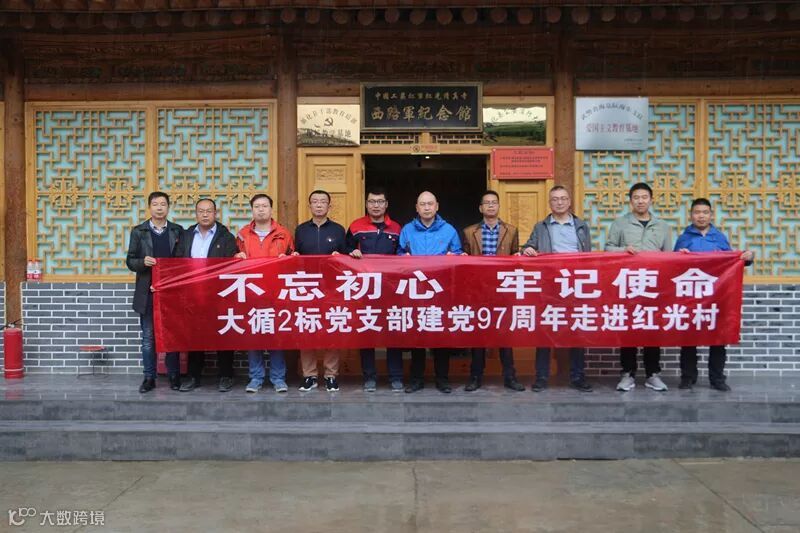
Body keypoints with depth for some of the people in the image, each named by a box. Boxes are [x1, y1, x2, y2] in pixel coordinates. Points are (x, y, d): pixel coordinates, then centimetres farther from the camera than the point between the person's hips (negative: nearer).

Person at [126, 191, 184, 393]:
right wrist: (143, 262, -17)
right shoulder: (138, 231, 5)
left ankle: (174, 376, 16)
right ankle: (149, 377, 13)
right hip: (147, 292, 0)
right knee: (148, 337, 5)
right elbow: (130, 261, 4)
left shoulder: (178, 231, 7)